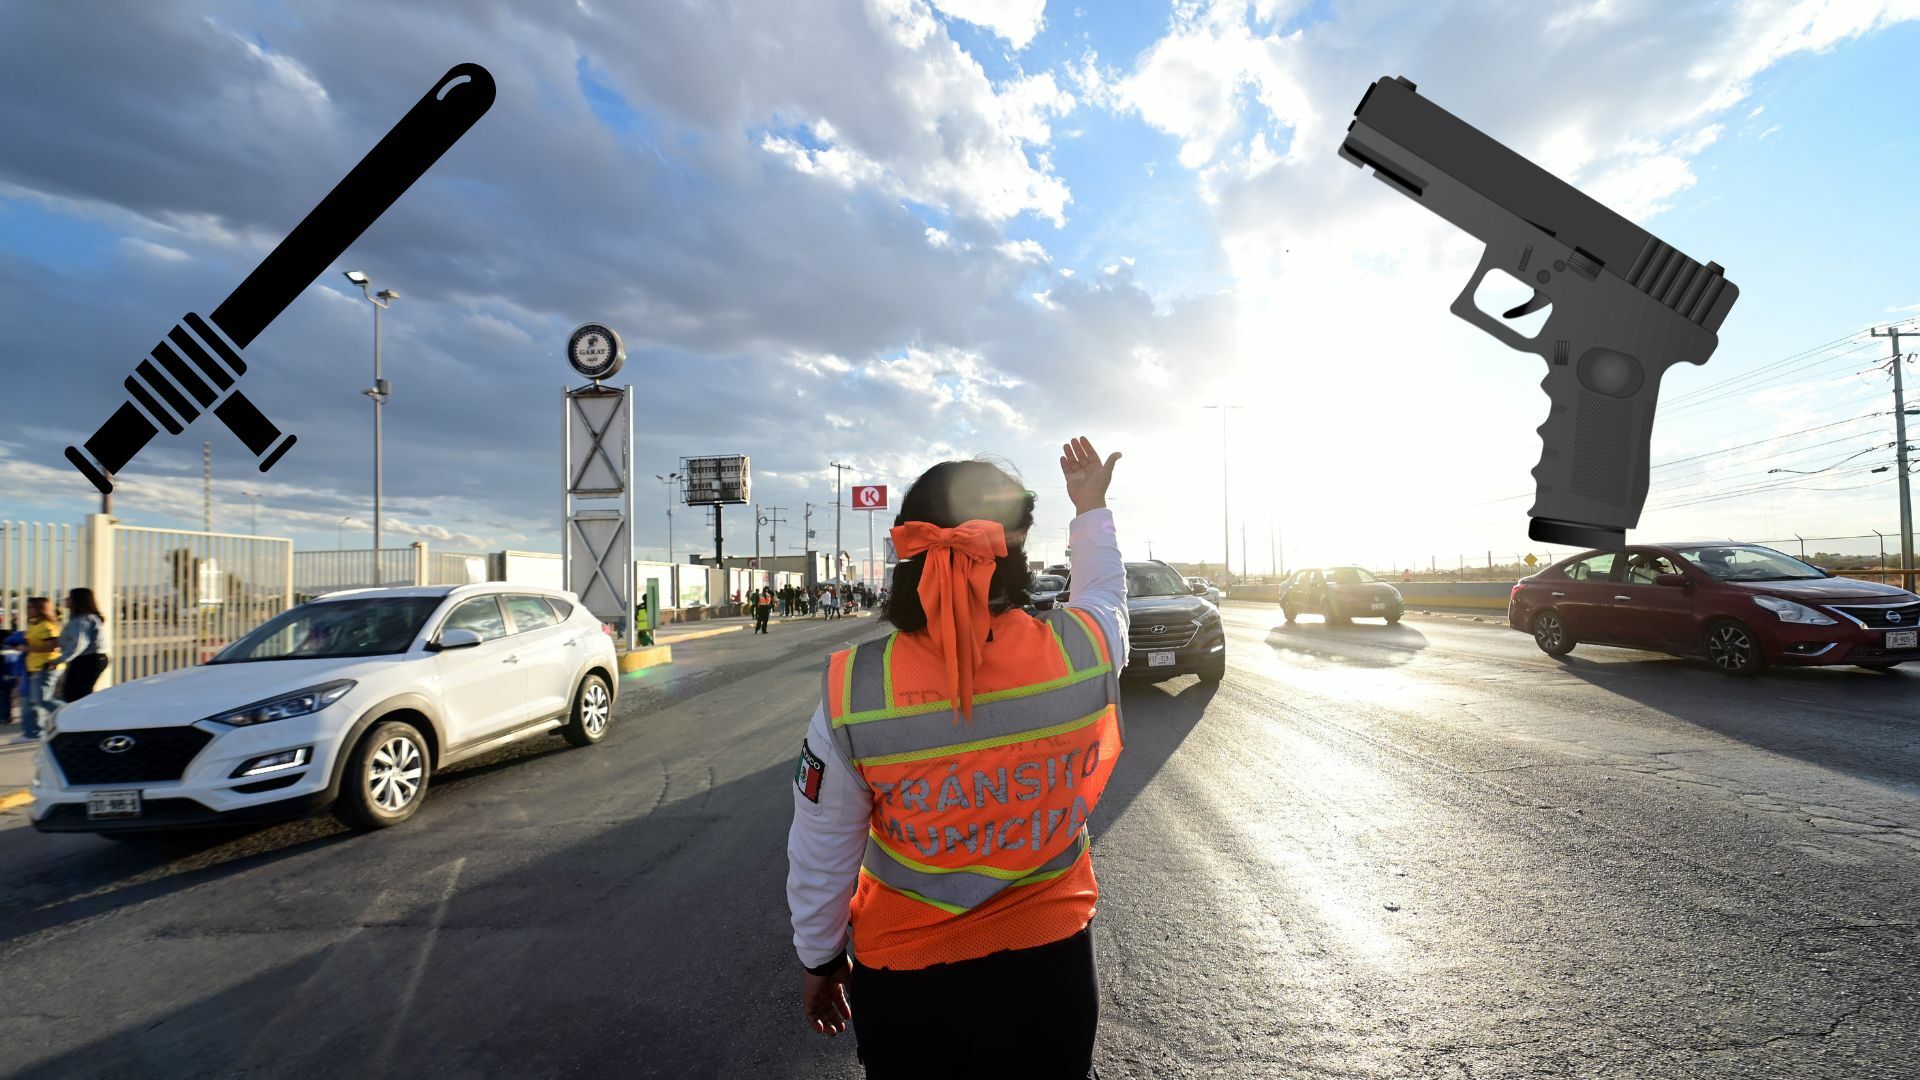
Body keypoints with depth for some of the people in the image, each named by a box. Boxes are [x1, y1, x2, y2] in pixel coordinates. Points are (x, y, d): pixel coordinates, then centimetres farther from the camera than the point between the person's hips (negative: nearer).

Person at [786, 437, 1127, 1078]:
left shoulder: (853, 691, -24)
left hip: (905, 977, 0)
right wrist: (1090, 506, 18)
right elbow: (1105, 593, 4)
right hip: (1051, 960, 1)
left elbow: (821, 855, -10)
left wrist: (820, 959, 7)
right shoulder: (1083, 652, -22)